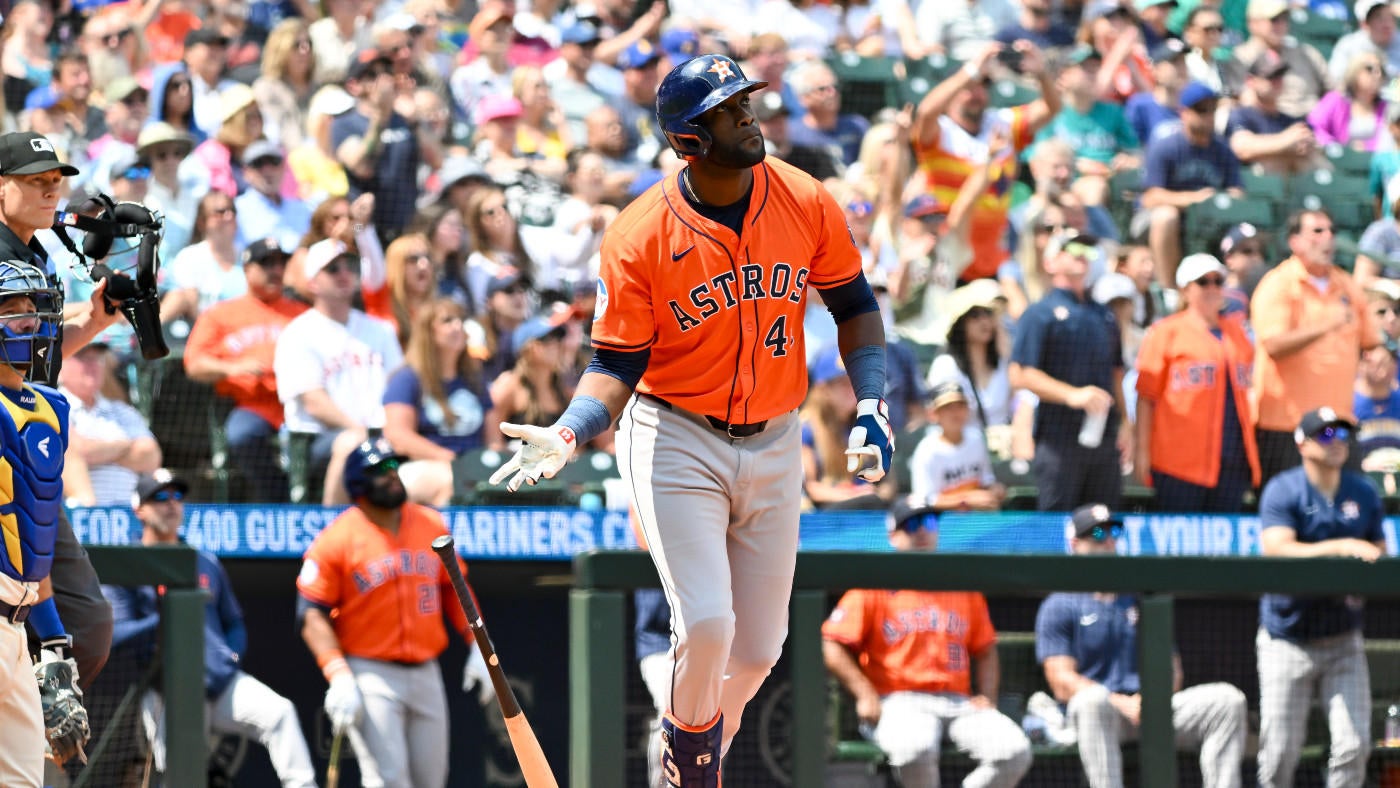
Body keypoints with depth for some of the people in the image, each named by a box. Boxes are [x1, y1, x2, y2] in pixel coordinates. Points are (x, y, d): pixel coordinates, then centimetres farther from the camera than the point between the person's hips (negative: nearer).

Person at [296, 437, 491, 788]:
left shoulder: (431, 525, 8)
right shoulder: (337, 539, -9)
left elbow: (454, 588, 18)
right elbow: (312, 615, -9)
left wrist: (478, 646, 8)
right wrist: (338, 676, -20)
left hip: (425, 675, 6)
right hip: (369, 676, -6)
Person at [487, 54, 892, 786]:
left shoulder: (805, 203, -7)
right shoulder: (639, 237, -16)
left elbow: (853, 306, 7)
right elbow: (617, 364, -11)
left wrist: (870, 408, -4)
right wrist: (567, 435, -28)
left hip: (773, 446, 4)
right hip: (676, 442, -4)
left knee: (757, 649, 7)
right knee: (707, 624, -19)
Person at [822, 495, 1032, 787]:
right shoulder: (874, 586, 7)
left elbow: (985, 651, 25)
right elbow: (833, 645, 1)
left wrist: (987, 697, 7)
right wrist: (865, 694, -11)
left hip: (960, 703, 4)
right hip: (898, 703, -4)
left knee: (1015, 752, -23)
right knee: (915, 748, -40)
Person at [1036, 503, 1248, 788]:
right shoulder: (1058, 607, 7)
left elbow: (1172, 668, 19)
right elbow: (1062, 682, -5)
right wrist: (1123, 705, -19)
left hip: (1154, 710, 5)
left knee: (1227, 700, -17)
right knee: (1093, 698, -41)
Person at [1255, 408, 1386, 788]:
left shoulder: (1363, 492, 7)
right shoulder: (1283, 491, -8)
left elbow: (1378, 553, 14)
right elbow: (1276, 550, -22)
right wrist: (1341, 548, -31)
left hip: (1343, 641, 4)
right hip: (1288, 639, -4)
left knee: (1354, 743, -8)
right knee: (1279, 750, -4)